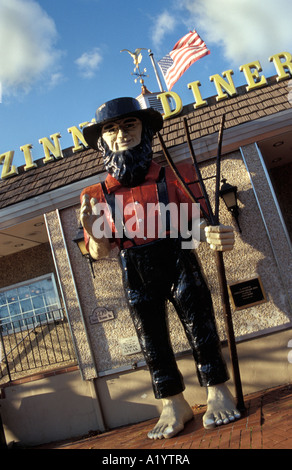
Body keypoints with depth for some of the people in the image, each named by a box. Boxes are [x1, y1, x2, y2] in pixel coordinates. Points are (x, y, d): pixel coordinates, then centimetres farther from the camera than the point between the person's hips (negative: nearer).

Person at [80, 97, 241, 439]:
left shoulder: (175, 177, -4)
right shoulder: (98, 195, 0)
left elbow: (197, 222, -7)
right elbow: (100, 252, 0)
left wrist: (215, 235, -30)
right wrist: (93, 231, -23)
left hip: (179, 266, -2)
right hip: (137, 279, 2)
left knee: (200, 327, 3)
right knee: (151, 338, 9)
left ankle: (217, 392, 22)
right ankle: (173, 405, 24)